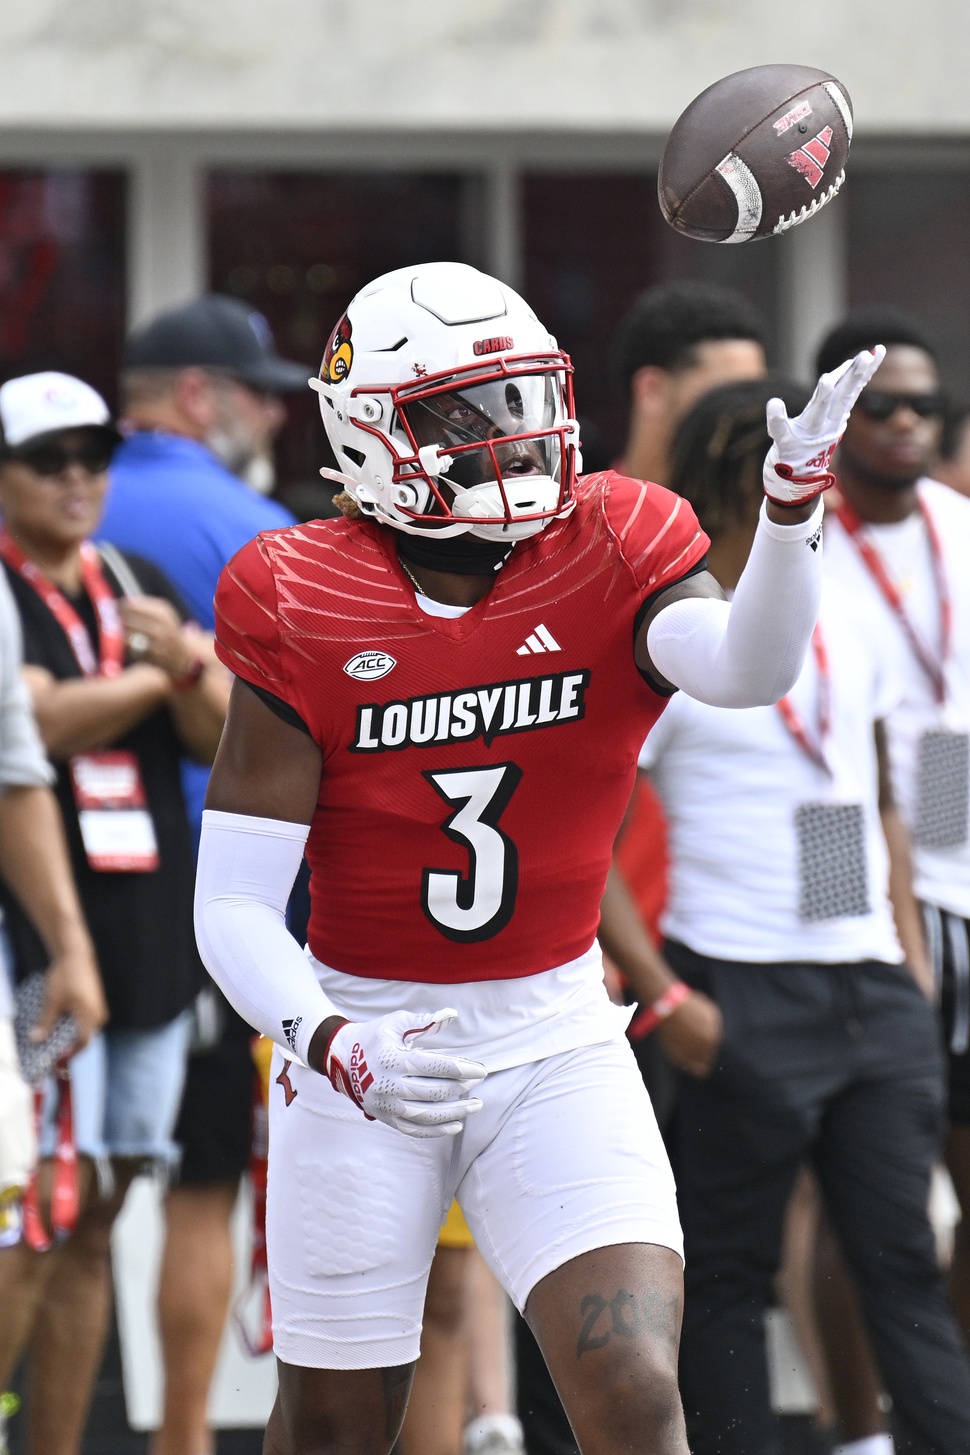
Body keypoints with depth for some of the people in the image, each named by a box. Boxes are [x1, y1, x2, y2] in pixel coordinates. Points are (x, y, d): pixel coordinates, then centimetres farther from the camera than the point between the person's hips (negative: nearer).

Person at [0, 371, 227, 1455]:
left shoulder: (139, 589, 16)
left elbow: (224, 740, 10)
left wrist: (189, 662, -11)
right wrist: (157, 676, -4)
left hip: (152, 945, 6)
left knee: (93, 1225, 7)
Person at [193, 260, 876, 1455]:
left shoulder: (609, 560, -7)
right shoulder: (304, 619, -10)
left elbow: (745, 667, -29)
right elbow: (234, 907, -12)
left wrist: (790, 504, -47)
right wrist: (336, 1045, -30)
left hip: (556, 1042, 1)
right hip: (362, 1033, -1)